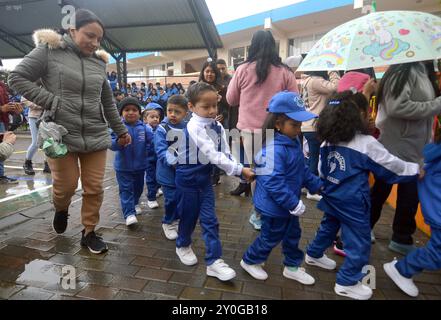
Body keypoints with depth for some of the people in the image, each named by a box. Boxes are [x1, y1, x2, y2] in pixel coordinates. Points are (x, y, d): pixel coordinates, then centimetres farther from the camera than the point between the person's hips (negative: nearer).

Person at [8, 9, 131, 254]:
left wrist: (121, 130, 20)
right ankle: (61, 210, 41)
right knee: (66, 185, 5)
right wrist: (52, 101, -13)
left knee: (94, 187, 5)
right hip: (61, 135, -3)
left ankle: (89, 232, 24)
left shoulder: (99, 63, 9)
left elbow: (108, 103, 17)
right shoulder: (49, 50, -2)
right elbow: (18, 78, -2)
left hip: (96, 136, 3)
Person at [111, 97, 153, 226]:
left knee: (138, 187, 21)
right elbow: (111, 144, -17)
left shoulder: (144, 128, -5)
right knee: (126, 189, -2)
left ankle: (135, 203, 45)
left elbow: (152, 141, -2)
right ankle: (129, 213, 3)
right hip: (123, 166, -3)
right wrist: (118, 142, -35)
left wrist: (147, 151, -15)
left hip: (140, 165, 3)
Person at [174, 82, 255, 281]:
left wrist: (241, 169, -19)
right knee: (189, 215, 12)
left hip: (205, 177, 5)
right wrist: (240, 170, -32)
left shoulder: (217, 127, -1)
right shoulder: (194, 128, -24)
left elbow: (225, 153, -3)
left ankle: (214, 261, 12)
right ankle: (183, 245, 40)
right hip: (188, 178, -5)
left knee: (210, 219, 4)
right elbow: (214, 155, -31)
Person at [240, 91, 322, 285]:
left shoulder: (293, 142, 2)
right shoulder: (274, 150, -31)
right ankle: (250, 261, 36)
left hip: (288, 204, 9)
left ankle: (292, 267, 43)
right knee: (271, 238, 11)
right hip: (274, 207, -9)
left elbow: (302, 169, 14)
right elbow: (274, 183, -33)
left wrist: (317, 185, 13)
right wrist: (294, 204, -28)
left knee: (293, 234, 22)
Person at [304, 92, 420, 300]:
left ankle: (314, 254, 45)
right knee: (359, 242, 7)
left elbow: (322, 170, 9)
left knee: (328, 227, 27)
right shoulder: (366, 143, -17)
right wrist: (417, 170, 9)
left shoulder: (328, 140, 0)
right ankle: (347, 283, 18)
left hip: (332, 197, 7)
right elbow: (393, 167, -6)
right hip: (352, 203, -7)